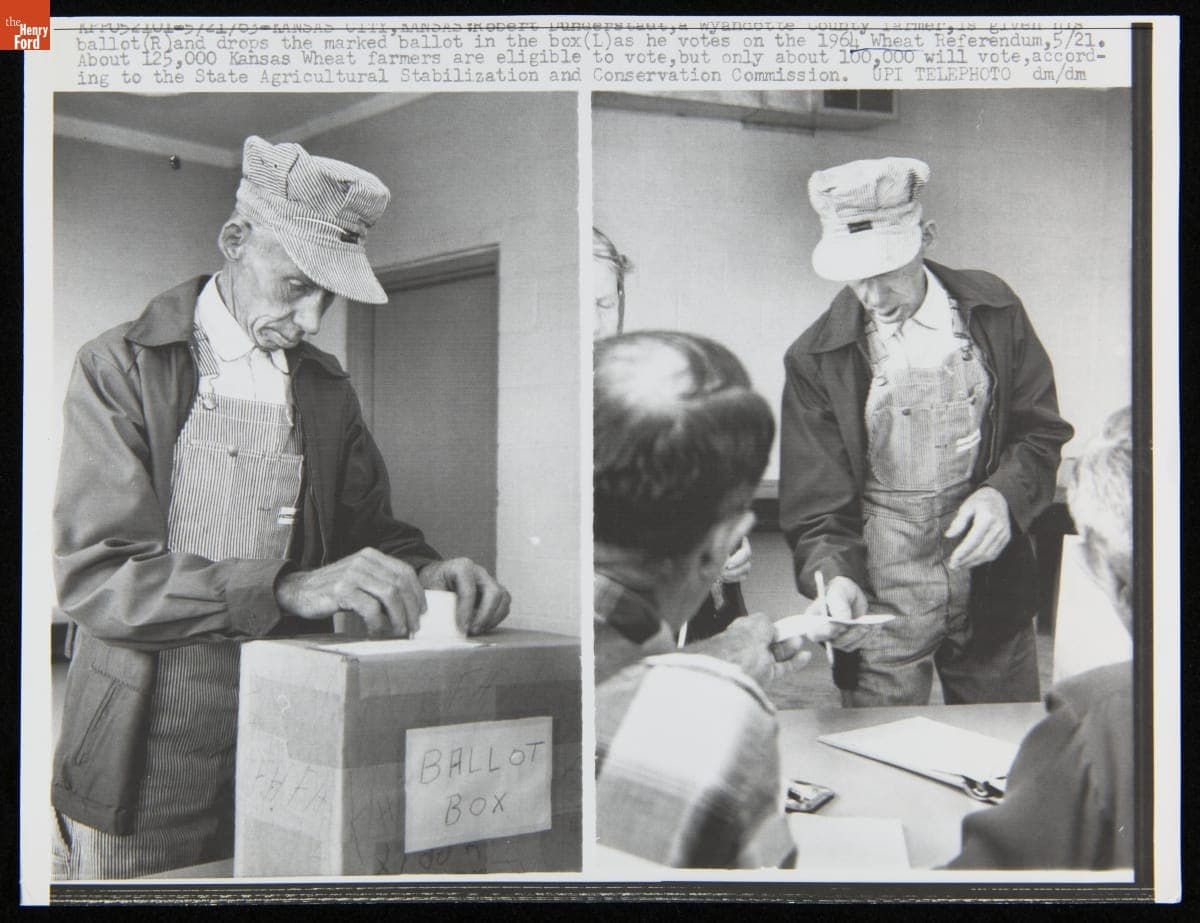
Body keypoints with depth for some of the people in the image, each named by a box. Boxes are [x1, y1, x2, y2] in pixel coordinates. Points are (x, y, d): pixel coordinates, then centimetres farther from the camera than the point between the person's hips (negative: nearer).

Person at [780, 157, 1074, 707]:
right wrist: (834, 576, -25)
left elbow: (1042, 431, 6)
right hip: (880, 605, -2)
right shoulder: (816, 359, -8)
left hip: (992, 594, 2)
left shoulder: (992, 310, -1)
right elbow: (816, 501, -7)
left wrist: (1007, 493, -14)